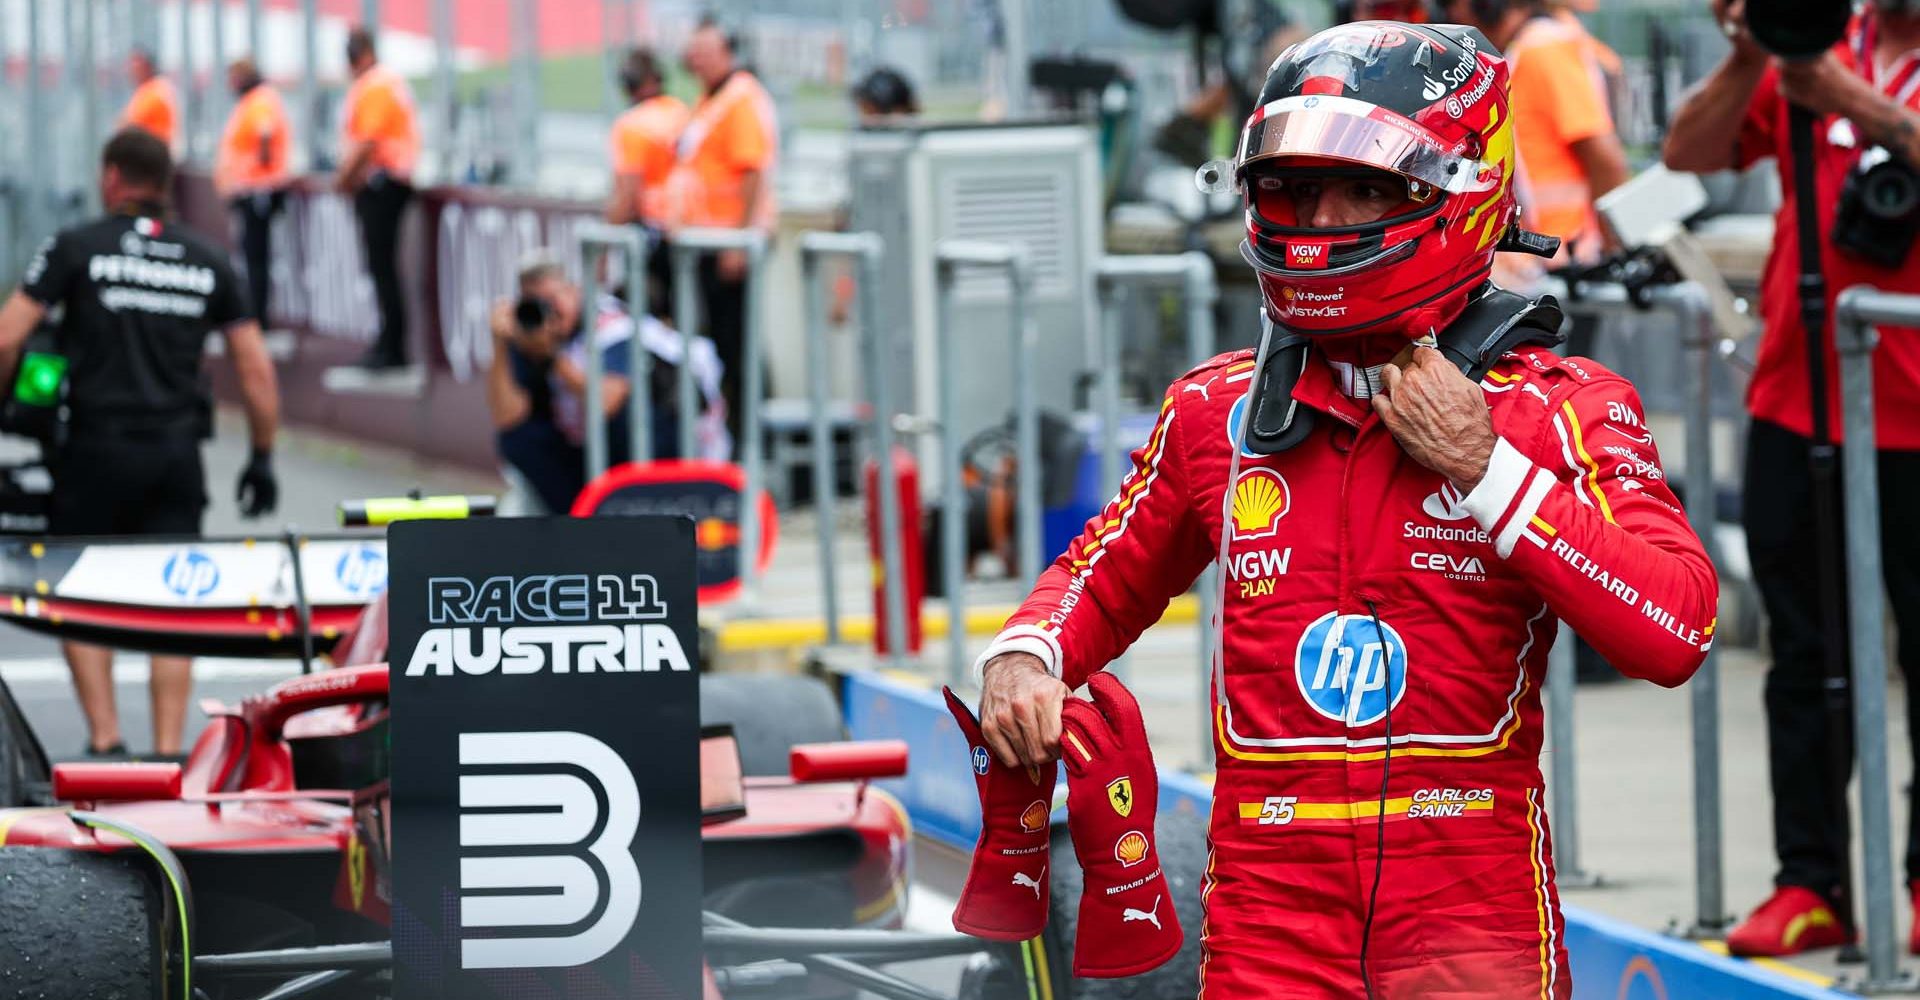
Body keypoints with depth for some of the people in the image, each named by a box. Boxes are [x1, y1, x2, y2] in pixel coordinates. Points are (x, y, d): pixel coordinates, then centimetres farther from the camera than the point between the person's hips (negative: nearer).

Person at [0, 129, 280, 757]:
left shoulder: (77, 249, -2)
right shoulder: (207, 263, 8)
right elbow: (256, 369, 7)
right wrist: (262, 458, 14)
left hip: (96, 446, -3)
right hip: (177, 453, 3)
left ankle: (105, 739, -2)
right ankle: (168, 753, 0)